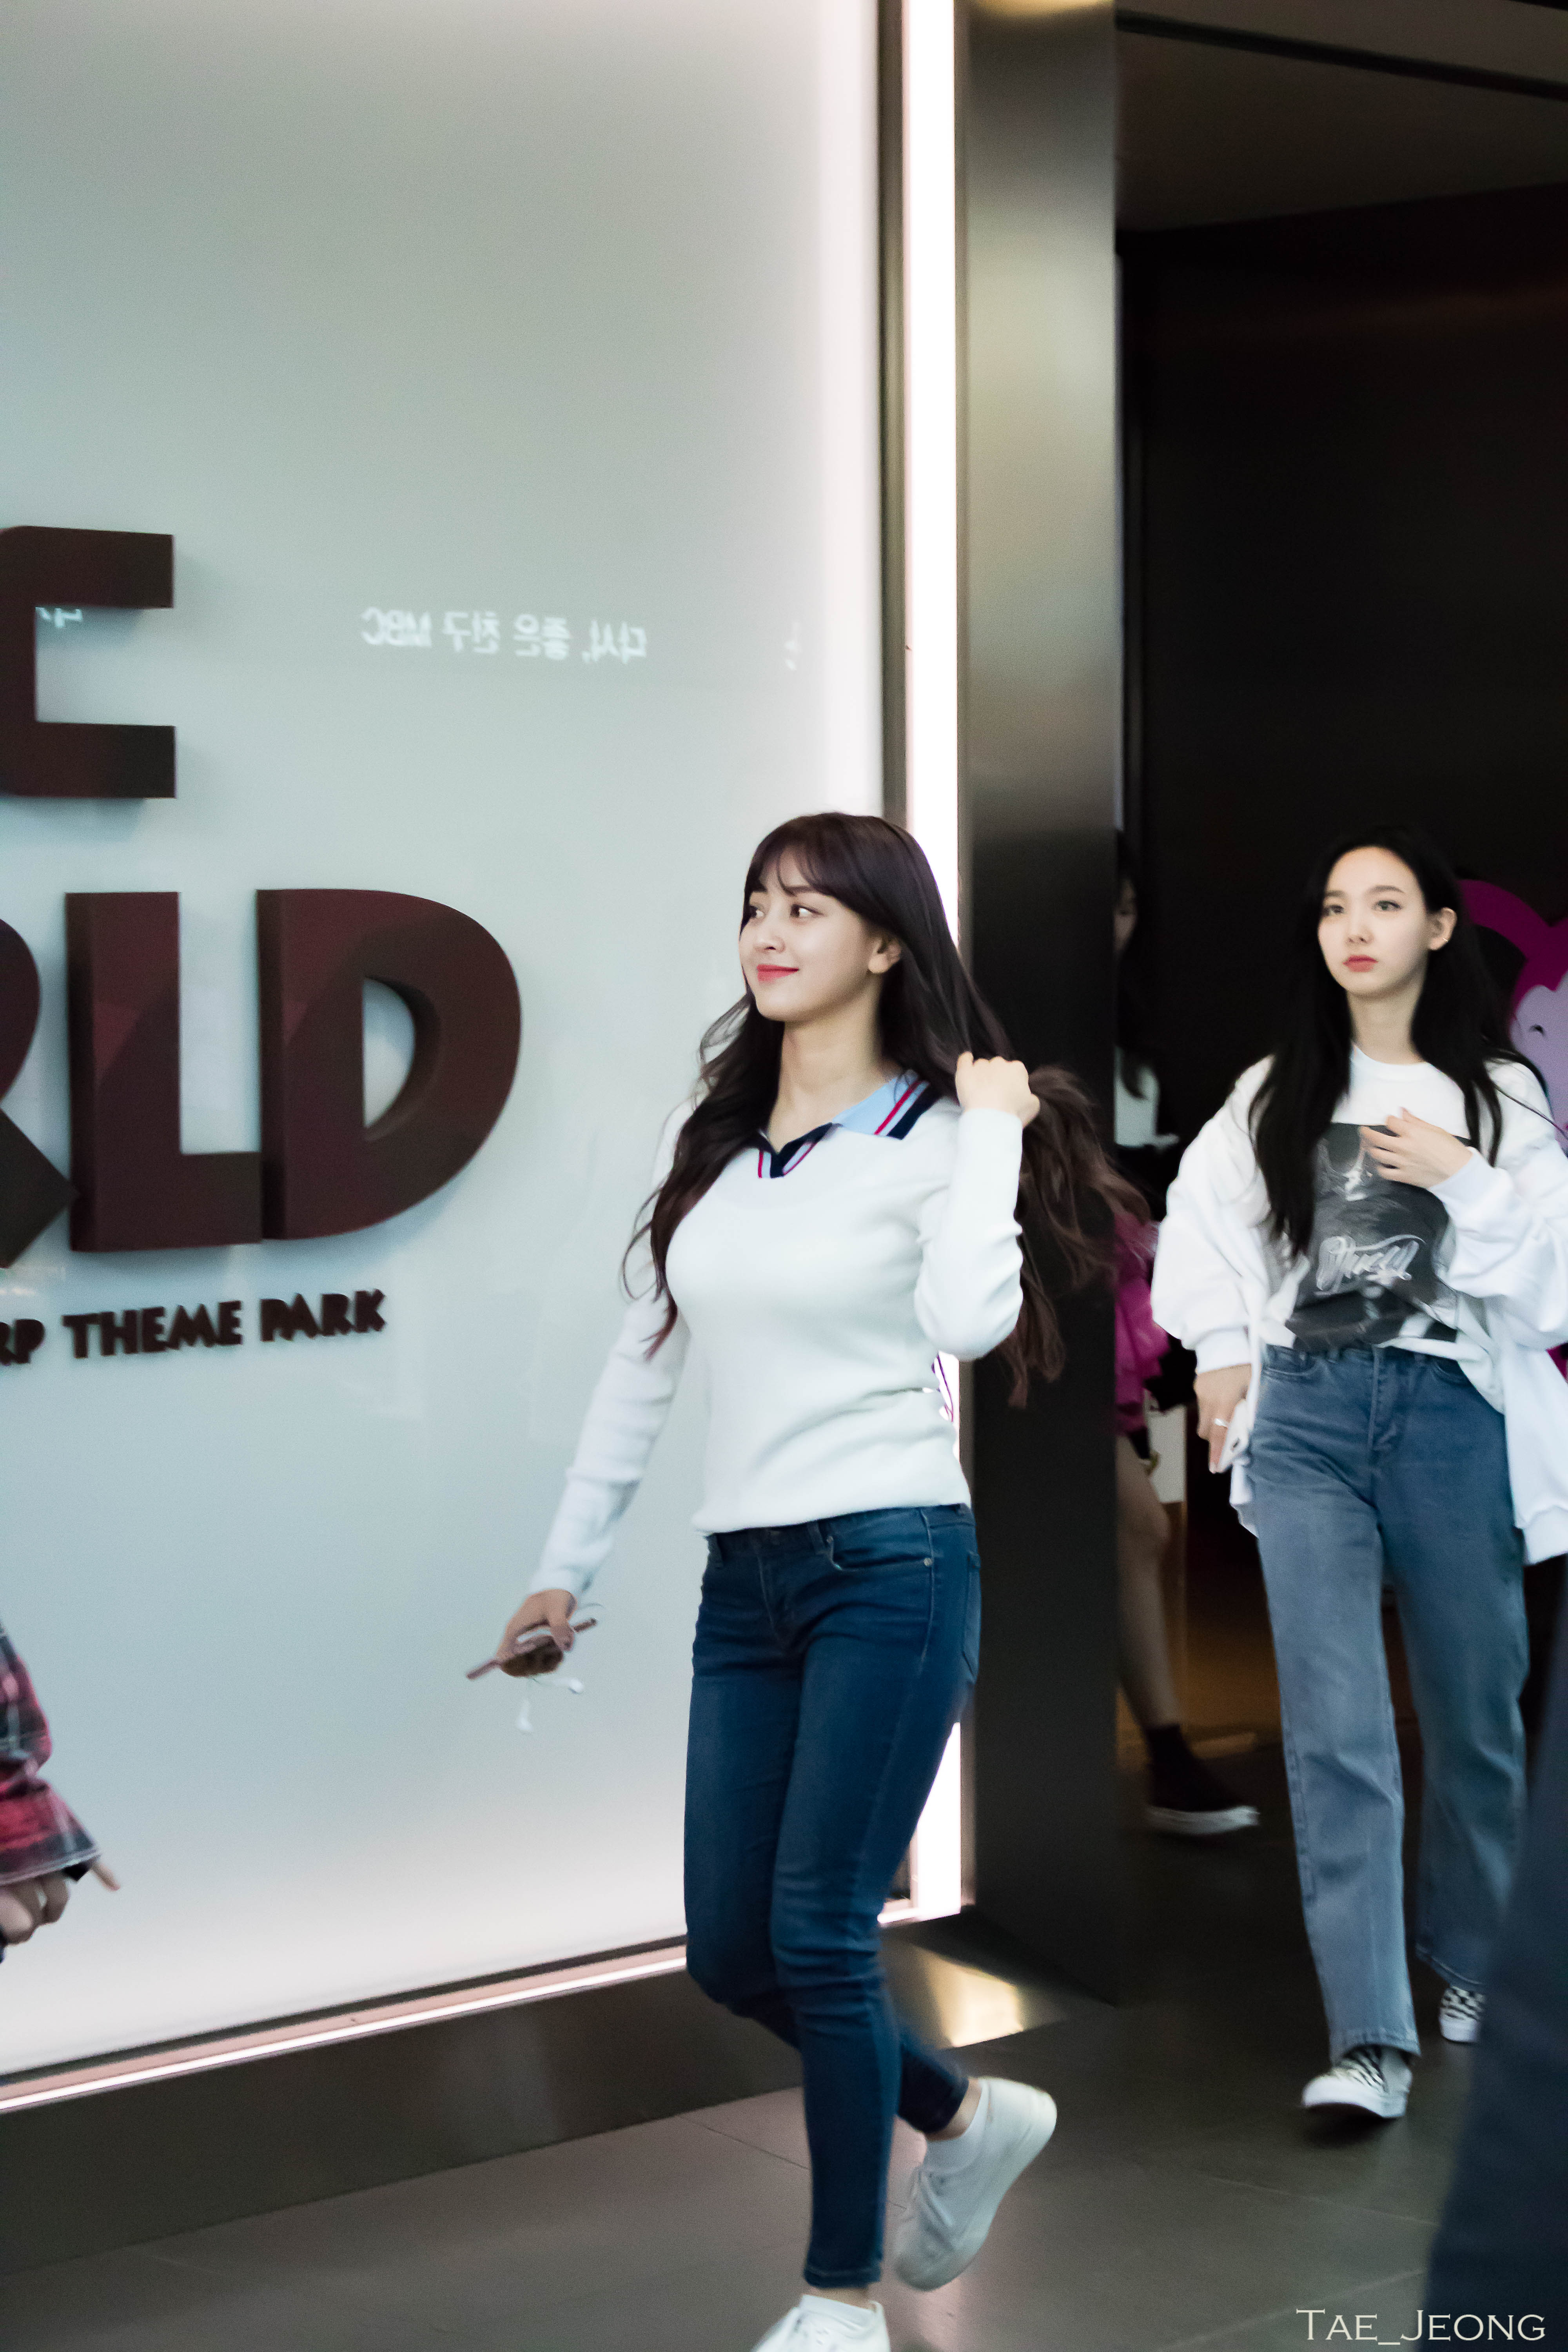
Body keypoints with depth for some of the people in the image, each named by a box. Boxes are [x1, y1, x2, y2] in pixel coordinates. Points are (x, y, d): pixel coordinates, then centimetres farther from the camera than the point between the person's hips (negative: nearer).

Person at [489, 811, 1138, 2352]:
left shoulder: (931, 1136, -4)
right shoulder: (708, 1147, 12)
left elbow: (967, 1319, -23)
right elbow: (642, 1366, 16)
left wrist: (993, 1129, -14)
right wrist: (566, 1564, 18)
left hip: (891, 1568, -6)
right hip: (744, 1581, 6)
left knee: (819, 1934, -4)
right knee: (730, 1954, 8)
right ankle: (967, 2119, 32)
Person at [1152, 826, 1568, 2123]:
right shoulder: (1275, 1094, 10)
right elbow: (1202, 1220, 25)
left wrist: (1462, 1180, -12)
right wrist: (1224, 1349, 17)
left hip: (1452, 1418, -1)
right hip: (1305, 1420, 1)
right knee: (1335, 1728, -8)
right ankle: (1371, 2039, -11)